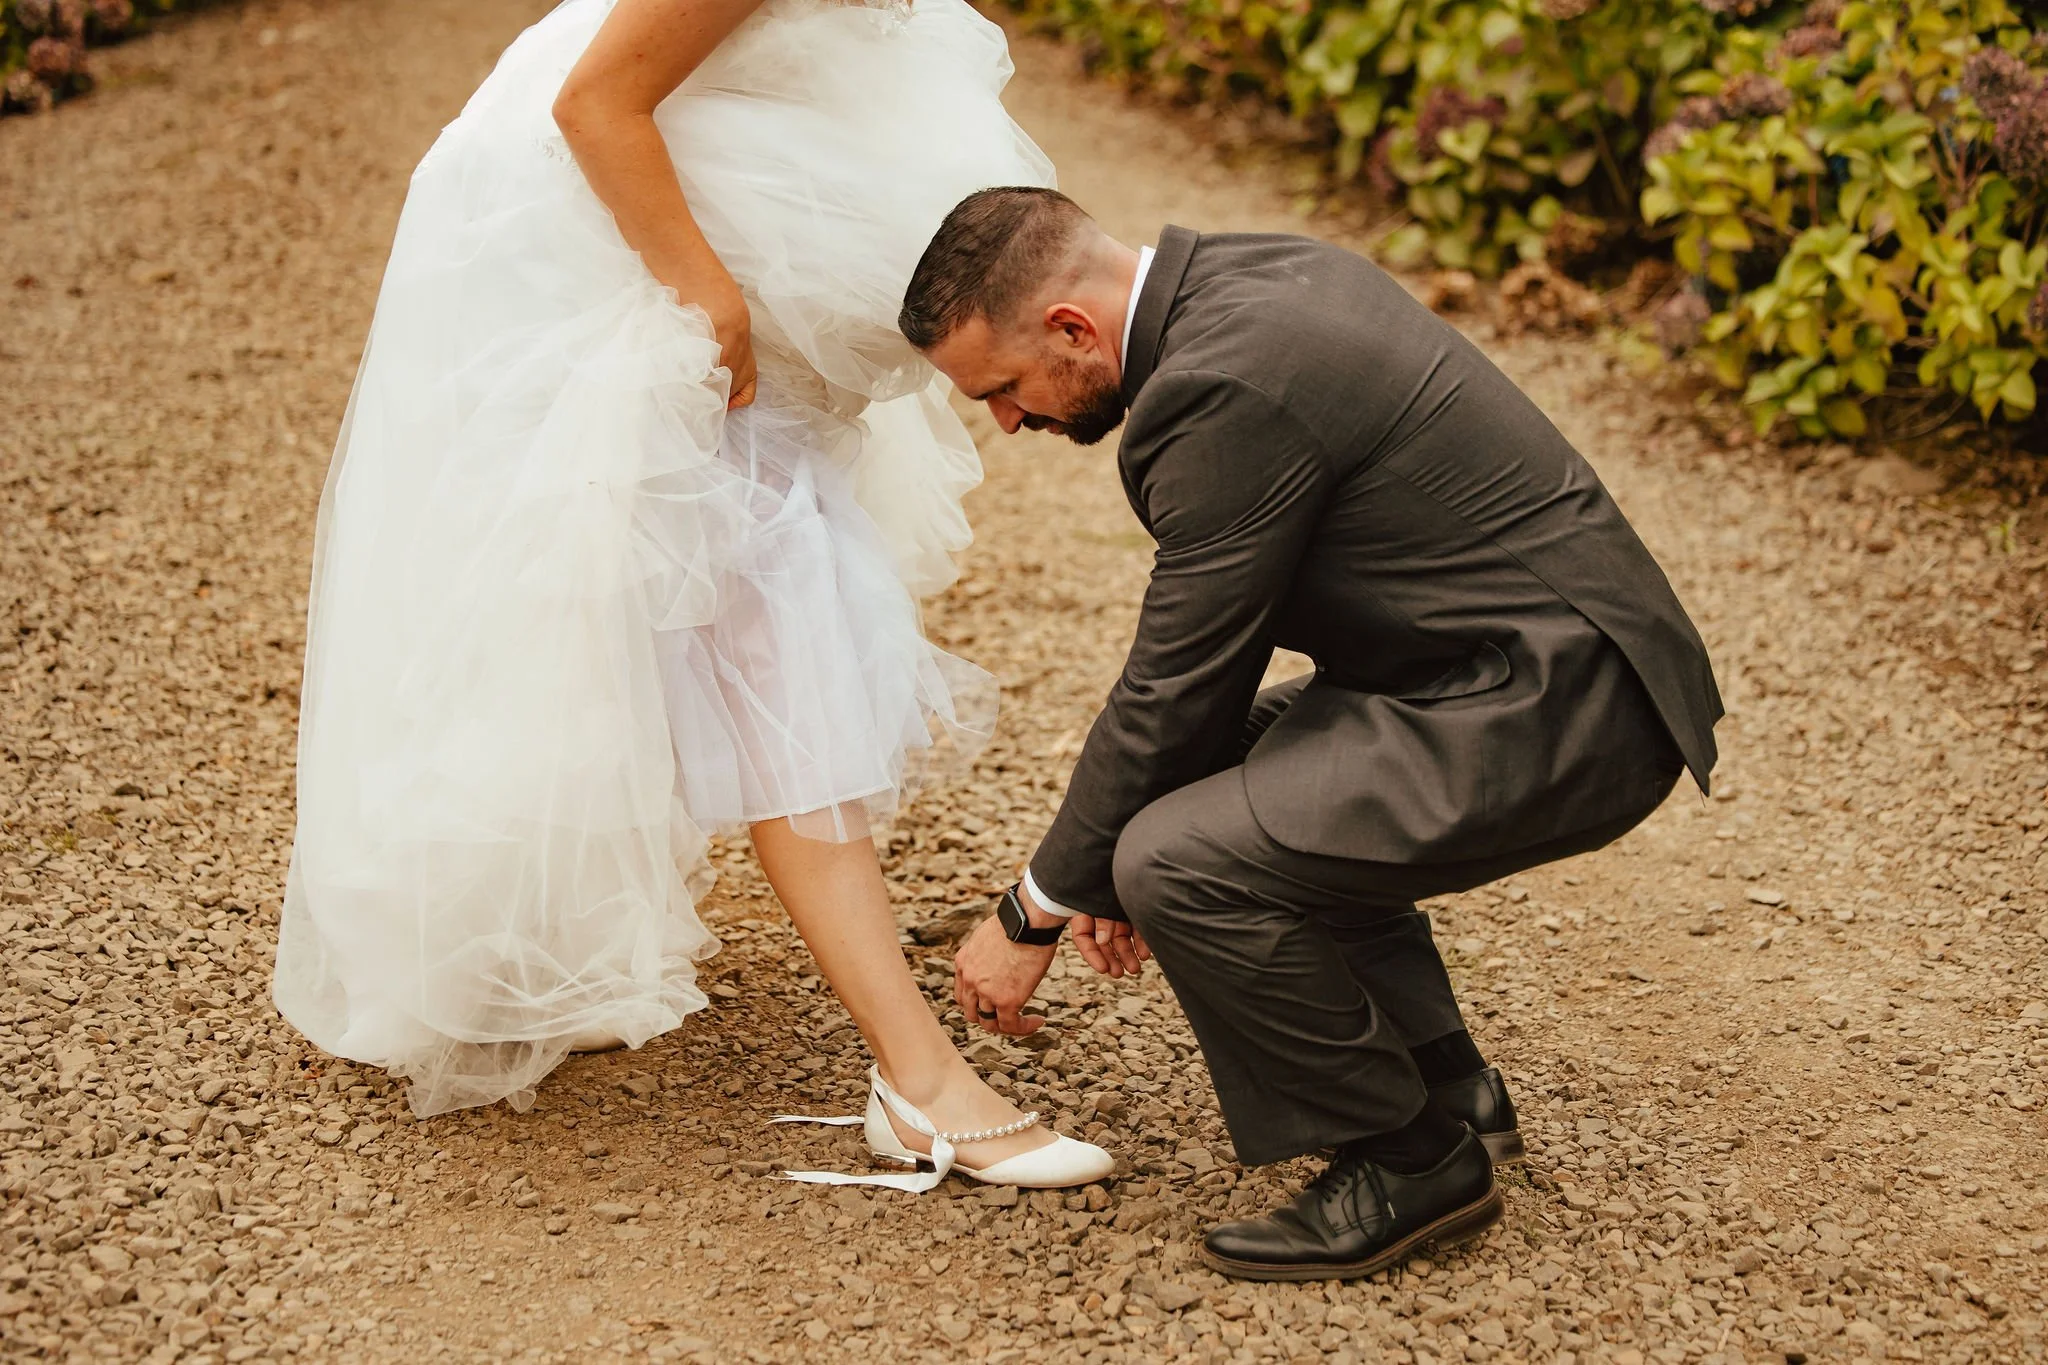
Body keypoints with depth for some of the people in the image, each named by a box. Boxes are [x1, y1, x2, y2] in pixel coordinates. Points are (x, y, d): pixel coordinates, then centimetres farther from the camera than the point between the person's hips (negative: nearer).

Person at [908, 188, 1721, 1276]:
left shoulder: (1219, 389, -21)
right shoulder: (1244, 276, 10)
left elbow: (1173, 688, -15)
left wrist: (1034, 915, -2)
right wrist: (1113, 855, 14)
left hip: (1551, 711, -11)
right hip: (1555, 656, 11)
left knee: (1187, 860, -19)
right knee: (1224, 769, 23)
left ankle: (1412, 1158, 1)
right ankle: (1443, 1084, 24)